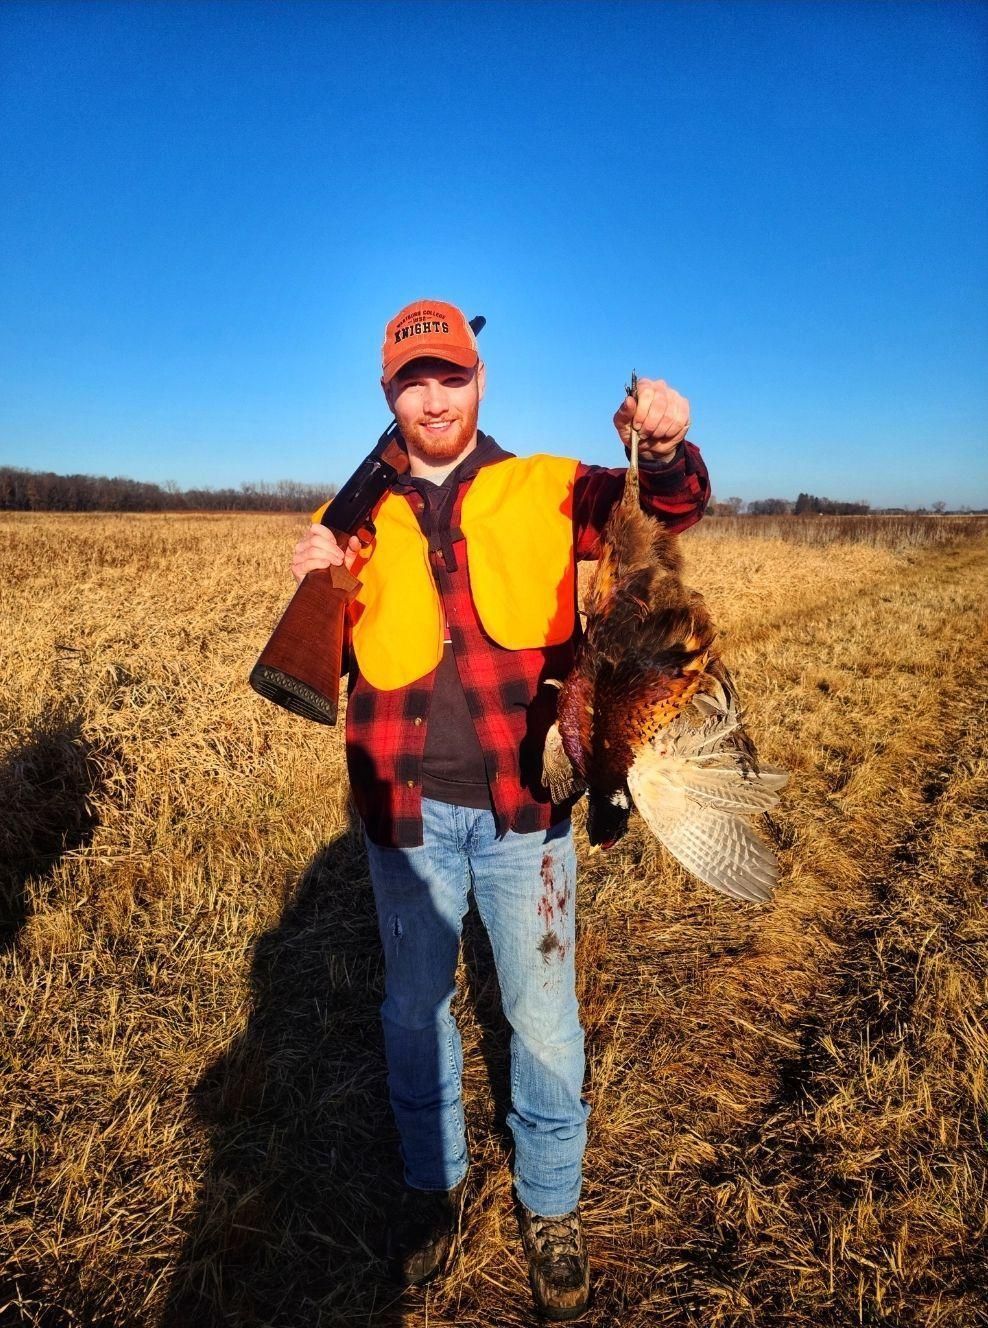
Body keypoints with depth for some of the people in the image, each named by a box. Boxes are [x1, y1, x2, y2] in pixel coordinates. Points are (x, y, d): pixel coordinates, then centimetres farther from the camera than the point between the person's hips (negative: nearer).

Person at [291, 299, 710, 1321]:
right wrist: (316, 587, -15)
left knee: (543, 1016, 12)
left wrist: (666, 449, -31)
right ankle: (432, 1182, 45)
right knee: (414, 1008, 19)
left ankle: (549, 1205, 38)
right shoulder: (358, 515, 6)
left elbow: (669, 509, -9)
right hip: (405, 808, 2)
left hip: (521, 802, -1)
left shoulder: (542, 489, 1)